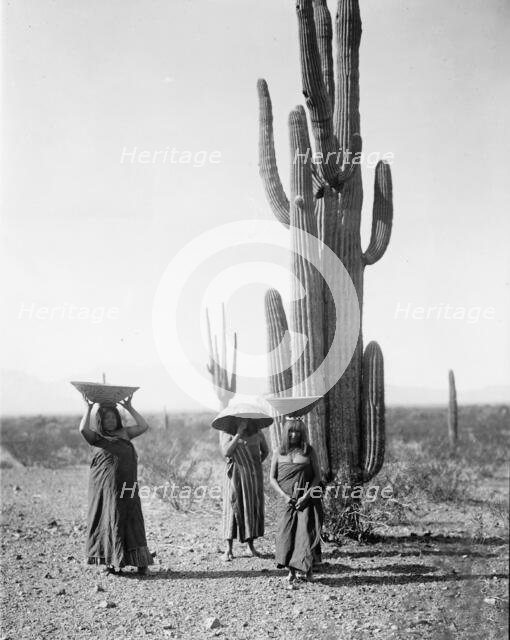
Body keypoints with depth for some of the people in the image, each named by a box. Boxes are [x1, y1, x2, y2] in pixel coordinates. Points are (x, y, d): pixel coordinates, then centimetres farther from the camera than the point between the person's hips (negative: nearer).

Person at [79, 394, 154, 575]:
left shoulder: (124, 433, 15)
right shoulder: (97, 437, 5)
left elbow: (143, 426, 6)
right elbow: (83, 429, -14)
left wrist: (129, 408, 8)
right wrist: (88, 408, -8)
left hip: (127, 484, 3)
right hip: (106, 485, -3)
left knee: (132, 520, 1)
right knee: (111, 519, 1)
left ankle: (139, 561, 5)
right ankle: (112, 562, 9)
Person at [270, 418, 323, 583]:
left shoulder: (309, 451, 2)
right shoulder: (279, 453, 5)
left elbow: (317, 476, 1)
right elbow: (272, 478, 6)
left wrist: (306, 496, -10)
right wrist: (284, 495, -8)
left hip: (307, 500, -1)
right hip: (287, 500, 1)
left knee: (306, 531, -10)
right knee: (286, 532, -6)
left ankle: (306, 568, -2)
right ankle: (291, 570, 2)